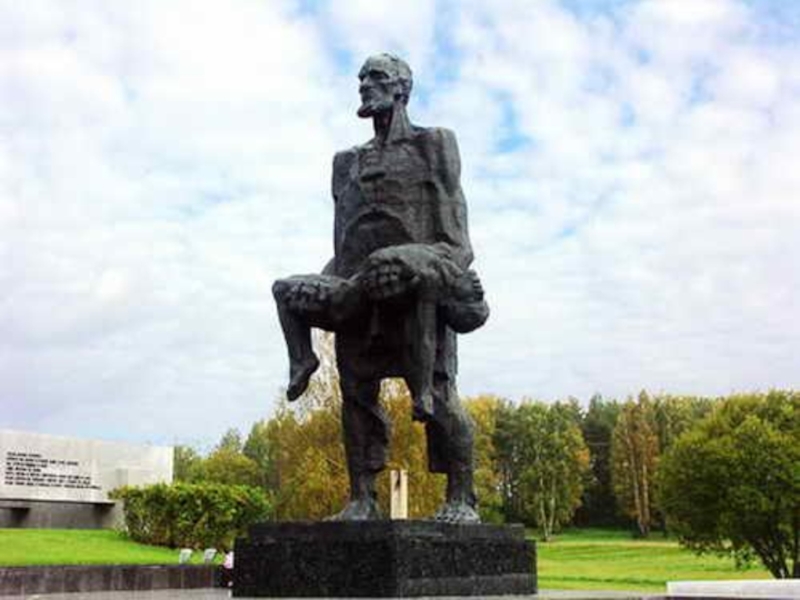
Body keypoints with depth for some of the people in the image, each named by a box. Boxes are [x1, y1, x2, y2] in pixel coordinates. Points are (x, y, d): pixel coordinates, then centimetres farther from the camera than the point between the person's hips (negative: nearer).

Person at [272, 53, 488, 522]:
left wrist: (452, 274, -14)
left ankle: (462, 500, -5)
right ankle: (363, 501, 6)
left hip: (416, 289, -5)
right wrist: (332, 283, 9)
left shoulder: (434, 145, 11)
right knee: (356, 395, 1)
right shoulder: (349, 163, 24)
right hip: (359, 292, 5)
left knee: (438, 394, -11)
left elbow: (453, 215, 0)